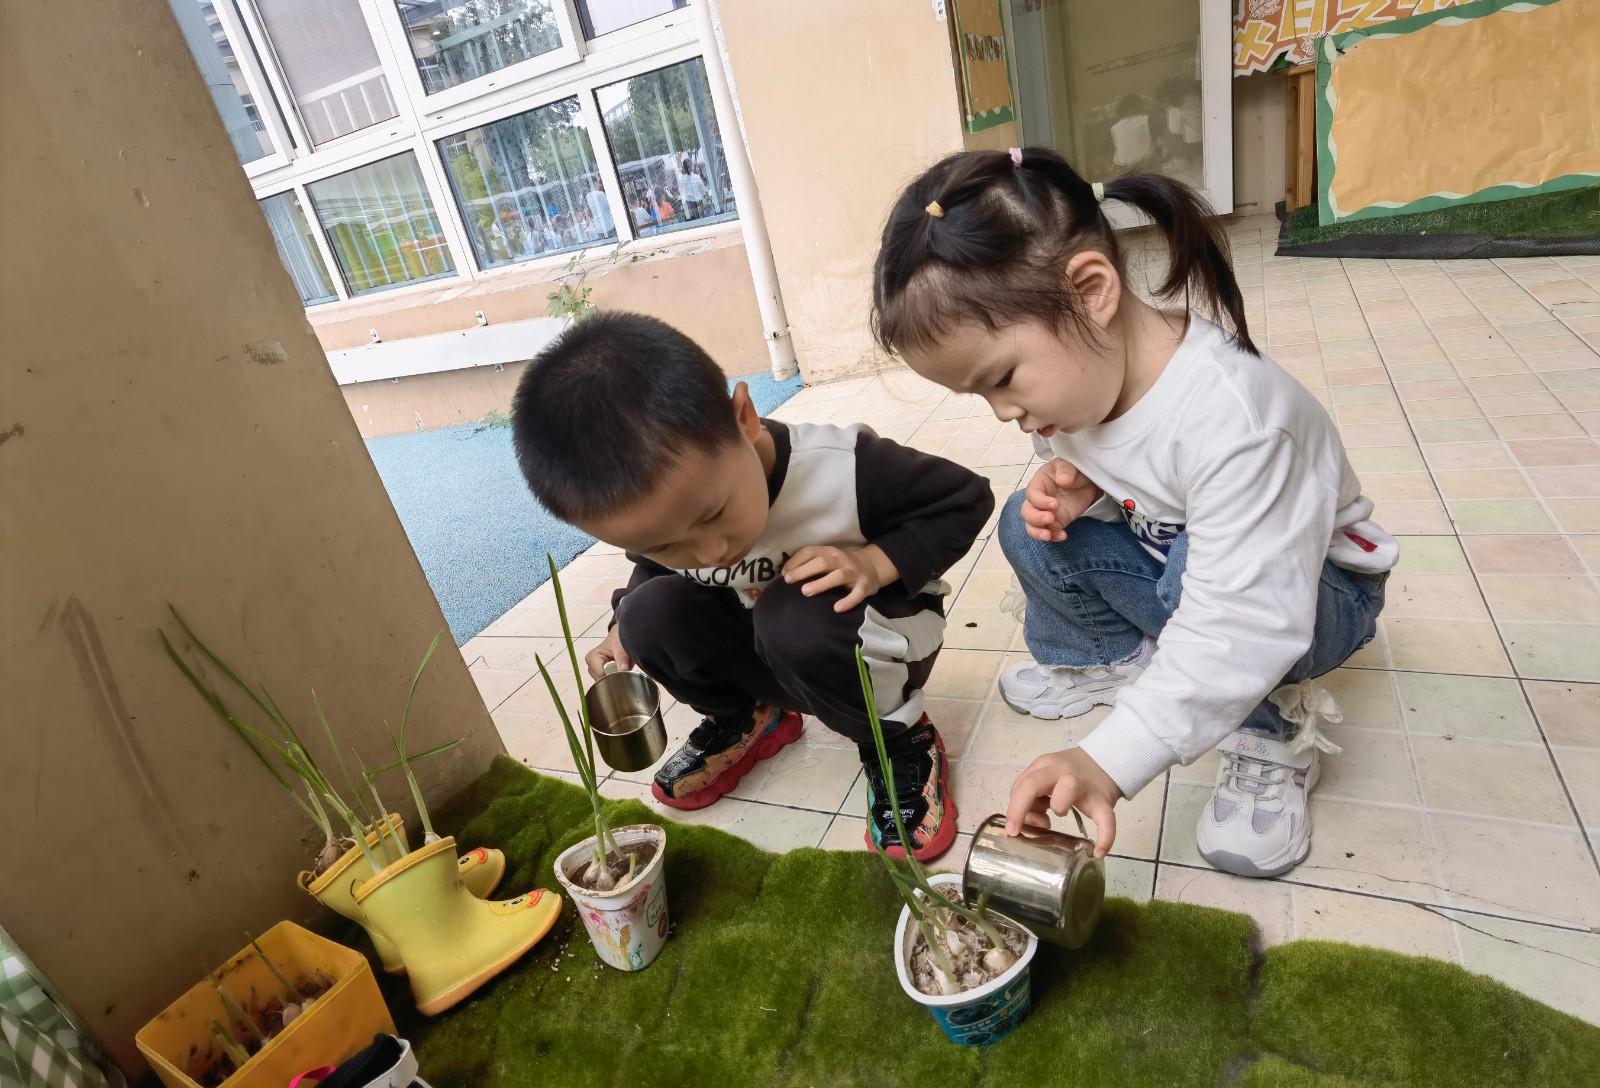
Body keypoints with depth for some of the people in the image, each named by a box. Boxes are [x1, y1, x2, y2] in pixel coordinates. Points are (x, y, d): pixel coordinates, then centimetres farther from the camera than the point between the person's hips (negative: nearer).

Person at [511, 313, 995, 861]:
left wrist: (876, 562, -32)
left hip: (875, 640, -4)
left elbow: (965, 498, -17)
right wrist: (626, 626, -12)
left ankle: (897, 738, -7)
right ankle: (744, 719, 9)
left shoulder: (842, 468, -33)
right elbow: (651, 568, 8)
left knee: (792, 615, -36)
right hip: (770, 661, 4)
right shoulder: (655, 503, -18)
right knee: (653, 610, -20)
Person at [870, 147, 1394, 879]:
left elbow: (1235, 628, -43)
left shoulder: (1229, 418, -40)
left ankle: (1270, 737, -9)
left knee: (1194, 570, -38)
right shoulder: (1077, 365, -16)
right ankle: (1117, 660, 15)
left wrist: (1108, 760, -46)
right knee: (1032, 525, -10)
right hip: (1171, 555, 7)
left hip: (1315, 589, -6)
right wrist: (1074, 487, -21)